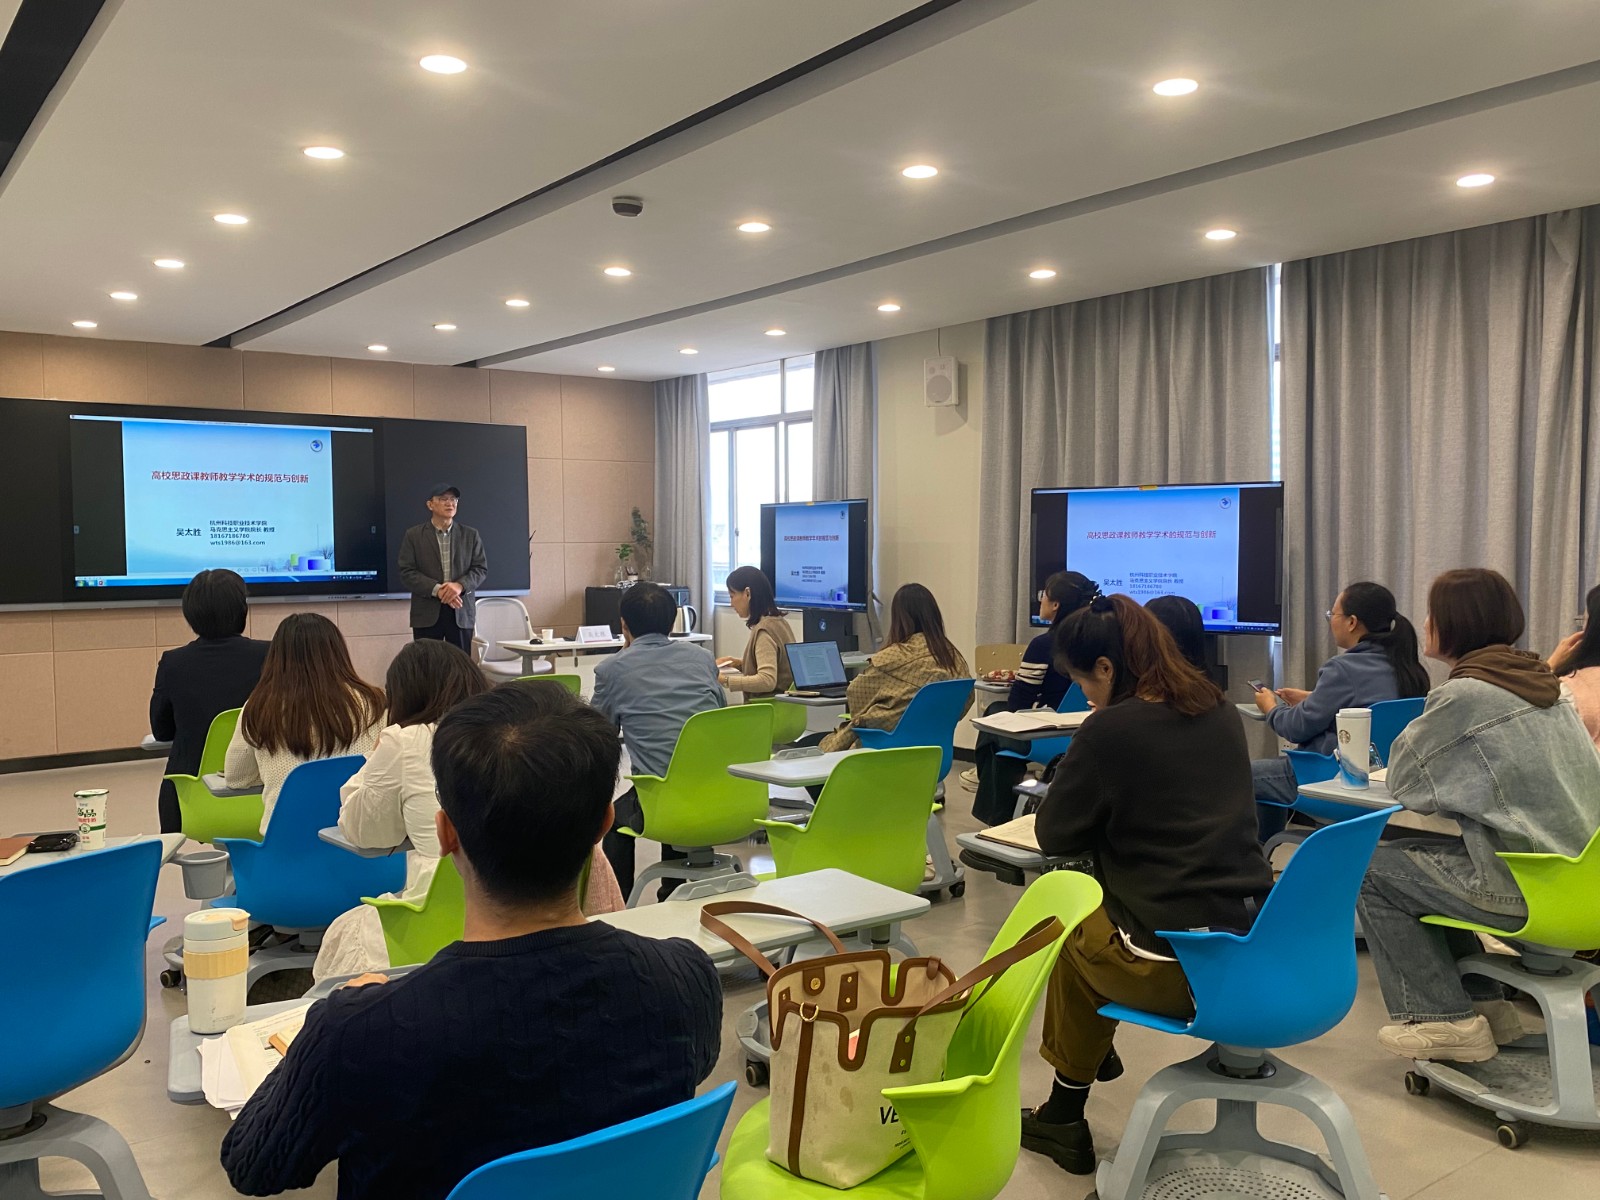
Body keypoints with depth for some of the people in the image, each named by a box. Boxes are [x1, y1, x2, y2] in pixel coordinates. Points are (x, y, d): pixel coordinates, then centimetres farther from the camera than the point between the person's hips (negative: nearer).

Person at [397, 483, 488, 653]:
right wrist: (437, 590, -16)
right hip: (427, 614, -1)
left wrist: (460, 585, -15)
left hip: (461, 613, 2)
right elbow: (407, 572, -2)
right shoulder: (413, 535, 5)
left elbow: (481, 569, 5)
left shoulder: (470, 535, 11)